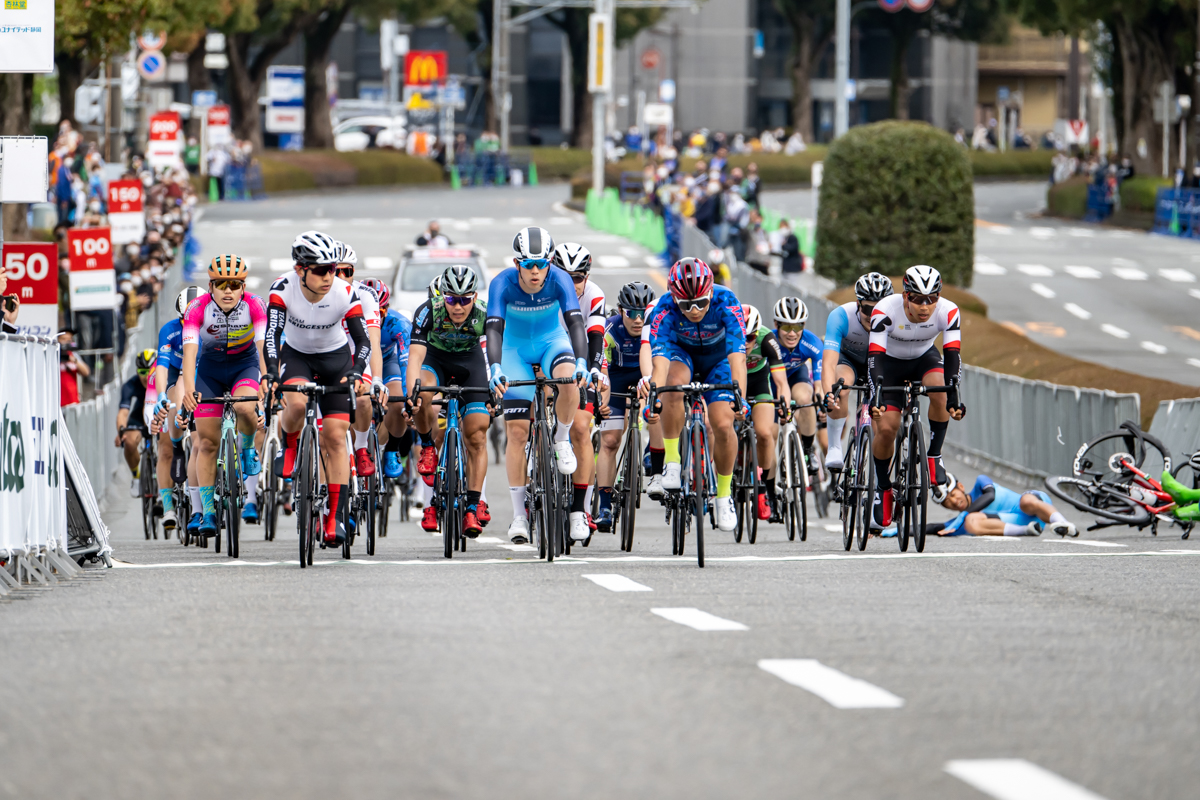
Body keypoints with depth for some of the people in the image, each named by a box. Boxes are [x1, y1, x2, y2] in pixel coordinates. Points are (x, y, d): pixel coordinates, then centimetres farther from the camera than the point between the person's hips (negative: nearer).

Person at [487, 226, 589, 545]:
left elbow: (575, 322, -32)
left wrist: (581, 362, -48)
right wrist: (495, 369, -48)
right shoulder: (502, 284, -25)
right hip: (516, 348, 0)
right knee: (517, 431, -8)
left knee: (568, 379, -36)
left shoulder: (559, 281, -24)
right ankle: (518, 514, -2)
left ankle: (562, 442, -8)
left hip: (552, 341, 0)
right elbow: (493, 328, -32)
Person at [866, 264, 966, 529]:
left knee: (939, 391, -32)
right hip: (890, 362, -1)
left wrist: (954, 397, -45)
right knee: (886, 427, -13)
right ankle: (883, 488, 9)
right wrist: (875, 397, -51)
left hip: (925, 358, 1)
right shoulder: (885, 311, -34)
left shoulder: (948, 312, -29)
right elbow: (874, 357, -38)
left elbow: (952, 355, -33)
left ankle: (934, 456, -14)